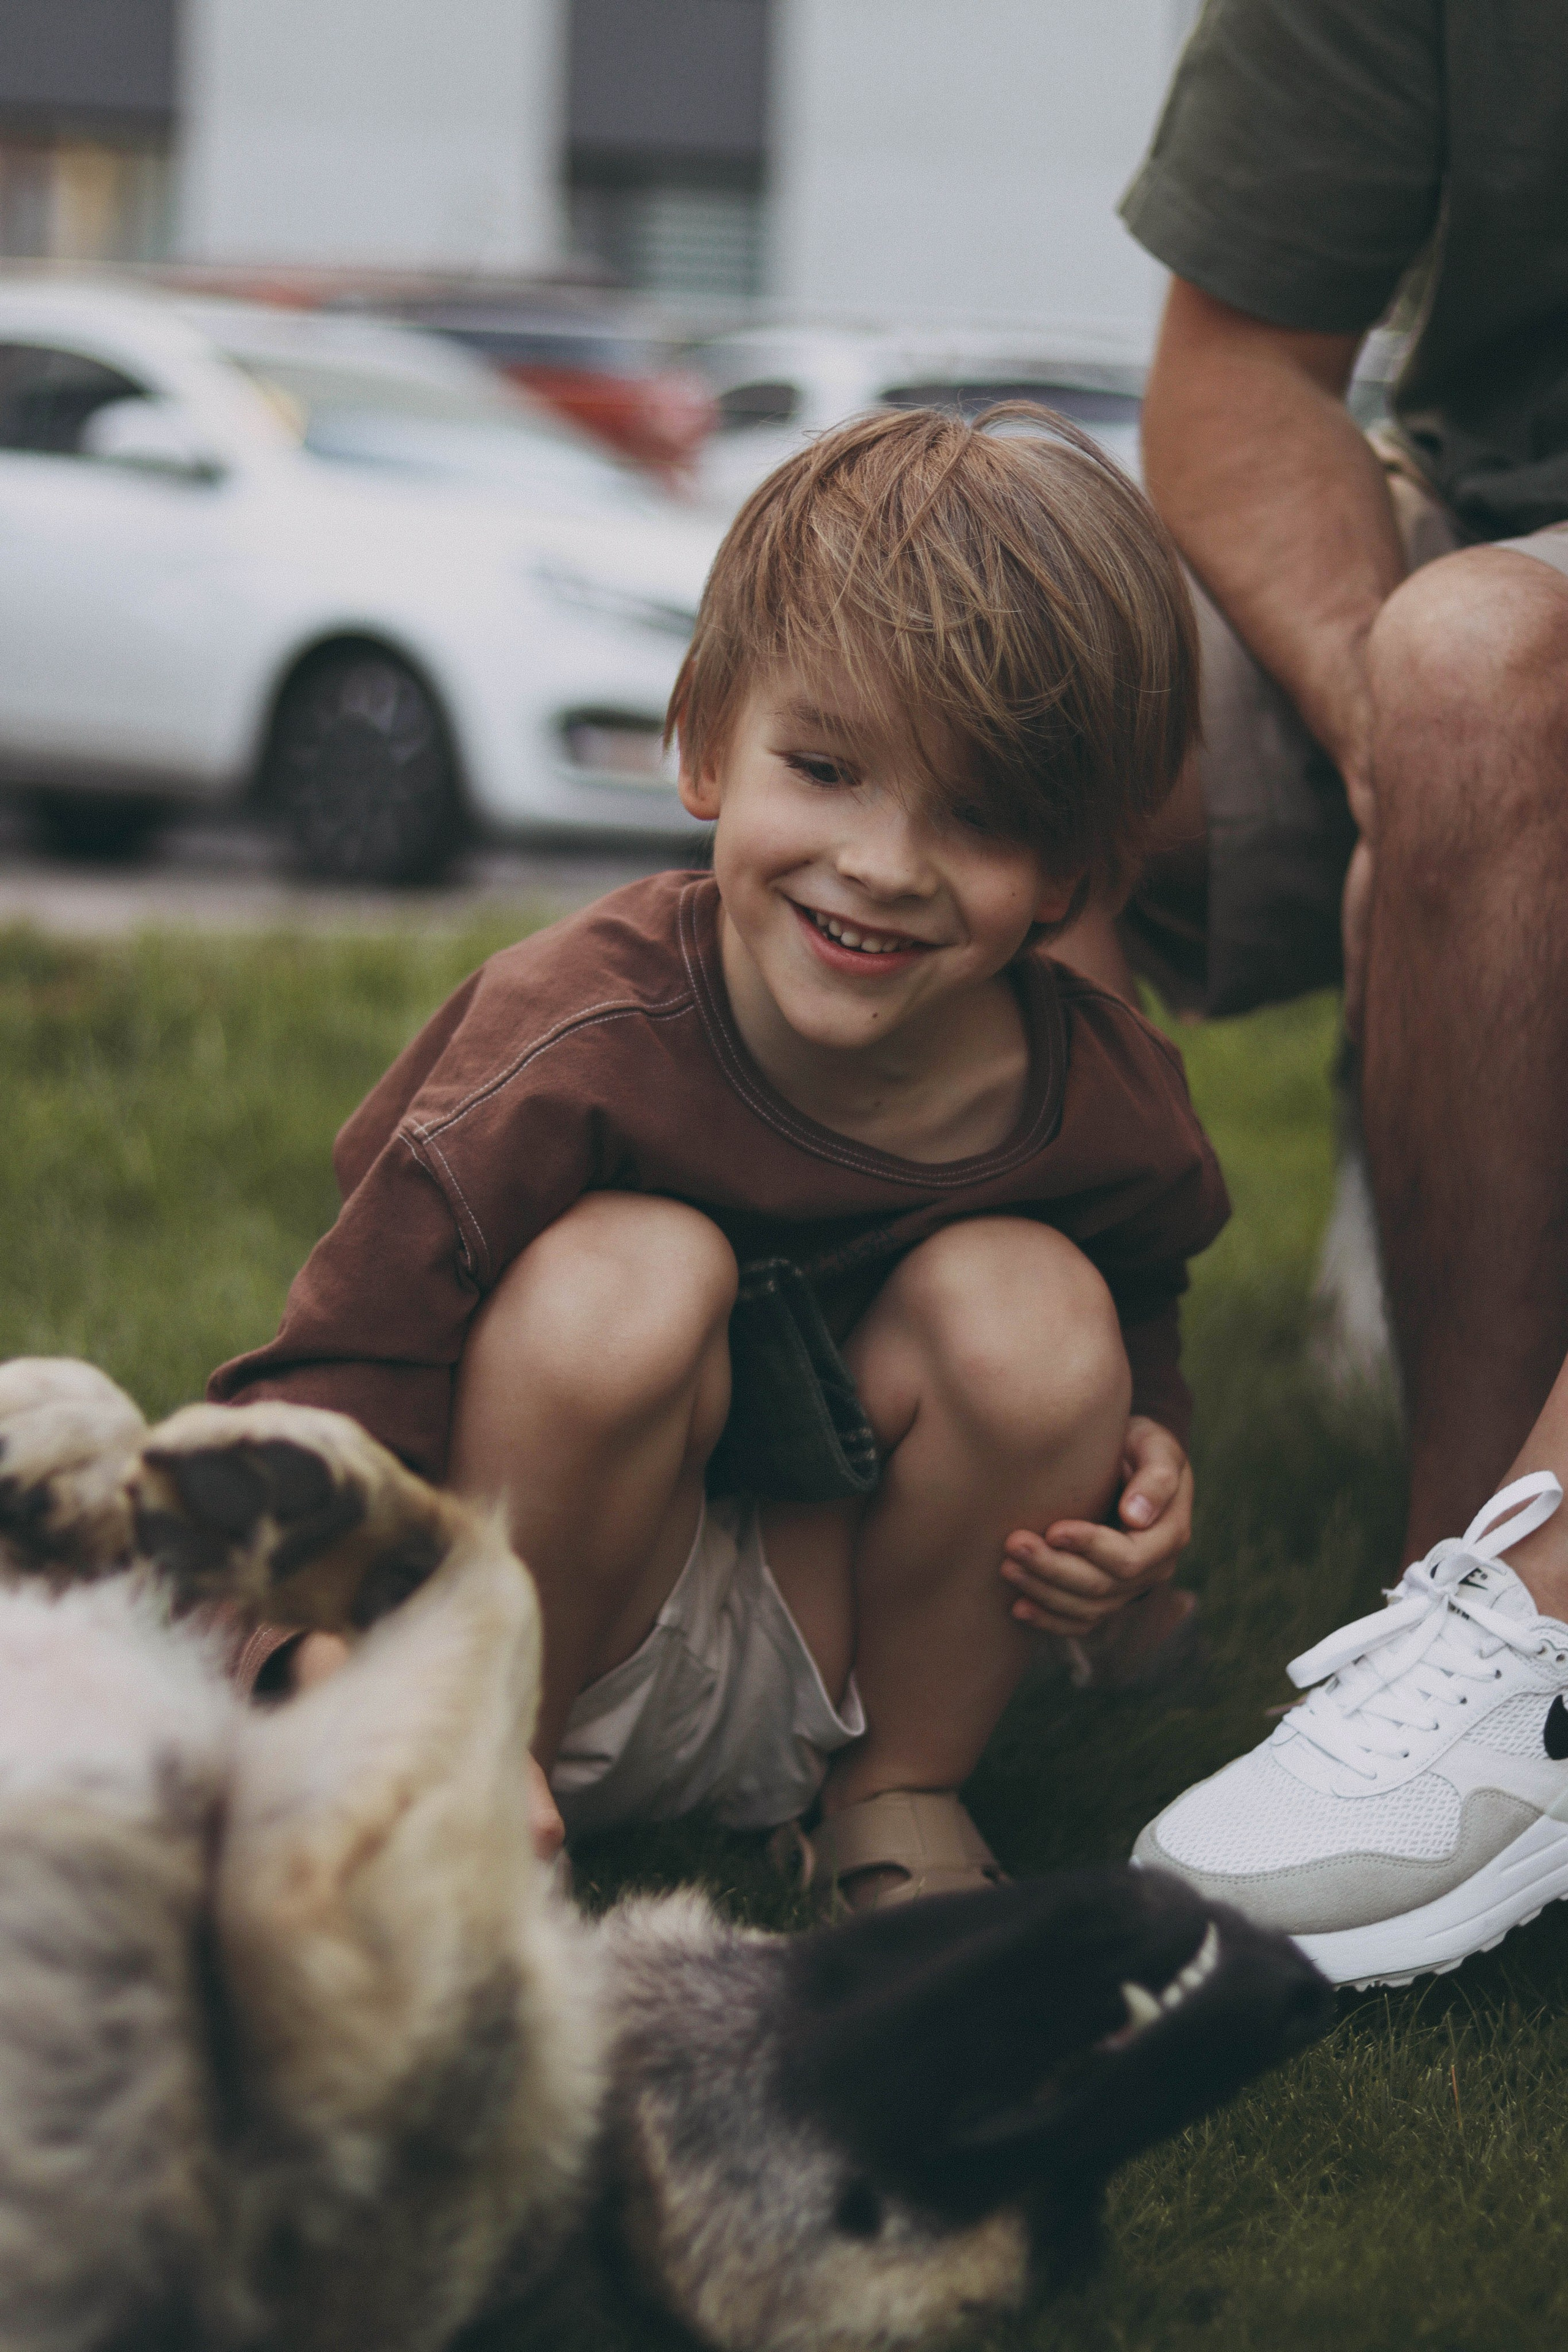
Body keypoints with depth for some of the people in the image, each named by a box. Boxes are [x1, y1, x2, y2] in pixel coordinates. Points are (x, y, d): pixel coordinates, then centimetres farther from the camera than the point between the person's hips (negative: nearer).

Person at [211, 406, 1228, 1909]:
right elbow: (350, 1368, -27)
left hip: (834, 1671, 4)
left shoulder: (1104, 1106, -13)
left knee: (1031, 1310, -21)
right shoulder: (579, 1047, -27)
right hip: (529, 1659, -4)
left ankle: (902, 1799, 3)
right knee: (629, 1277, -31)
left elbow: (1140, 1318, 10)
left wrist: (1145, 1453, -13)